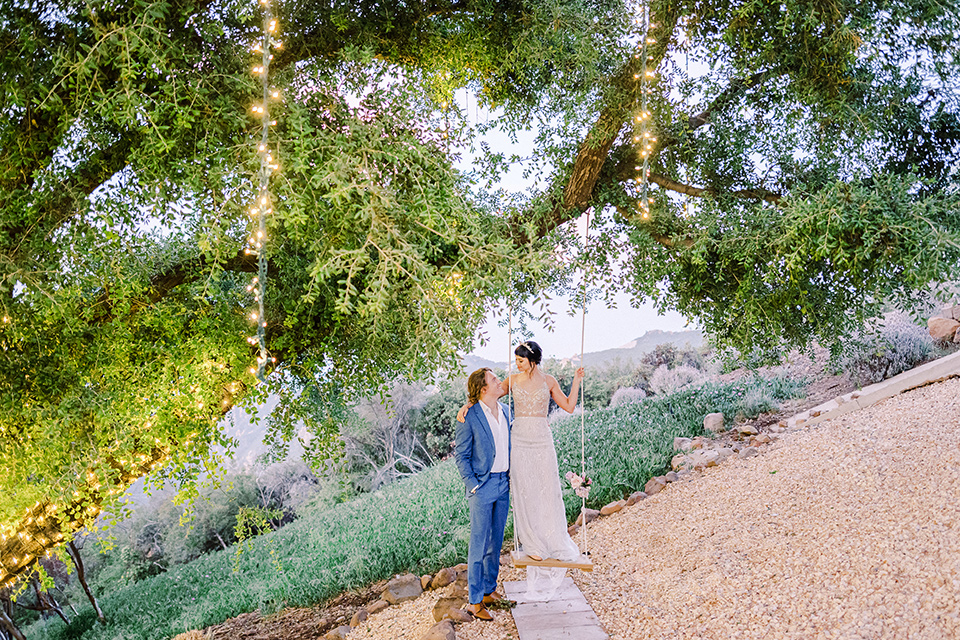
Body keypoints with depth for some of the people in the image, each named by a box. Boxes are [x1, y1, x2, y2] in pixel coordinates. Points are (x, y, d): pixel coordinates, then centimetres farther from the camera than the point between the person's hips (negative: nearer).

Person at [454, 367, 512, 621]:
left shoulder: (505, 411, 8)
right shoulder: (469, 417, -12)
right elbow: (461, 457, -8)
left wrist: (511, 478, 11)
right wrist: (473, 485, -13)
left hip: (503, 485, 7)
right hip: (482, 486, -6)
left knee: (496, 542, 15)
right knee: (479, 543, -2)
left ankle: (489, 588, 28)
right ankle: (474, 601, 6)